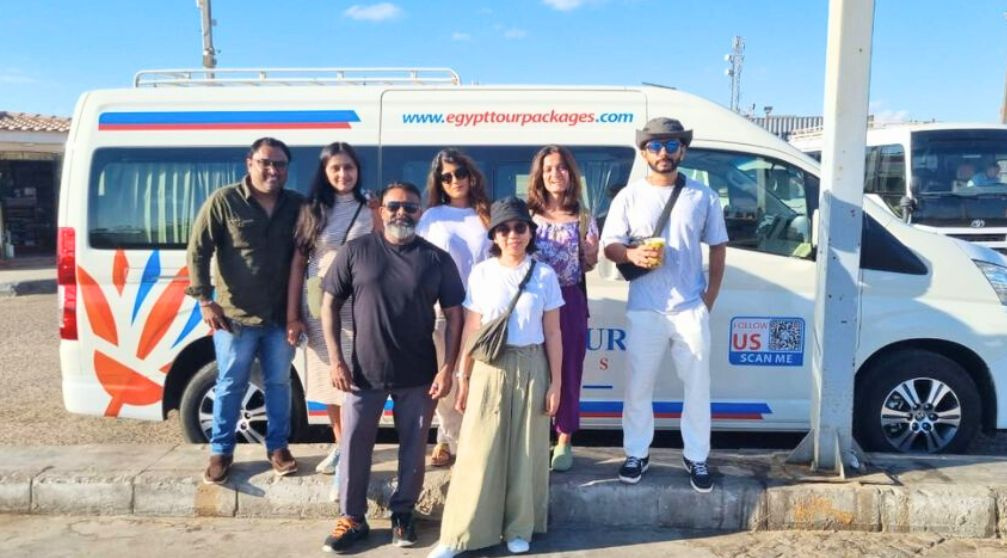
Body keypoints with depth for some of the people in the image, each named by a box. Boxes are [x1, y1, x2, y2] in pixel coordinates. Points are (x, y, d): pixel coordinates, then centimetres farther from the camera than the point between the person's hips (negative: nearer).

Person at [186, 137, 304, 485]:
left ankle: (278, 446, 27)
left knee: (278, 383, 13)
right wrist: (205, 300, -11)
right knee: (230, 386, 8)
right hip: (235, 316, -3)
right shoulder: (223, 202, -7)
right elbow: (197, 252, -6)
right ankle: (220, 452, 23)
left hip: (280, 316, 3)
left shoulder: (296, 205, 1)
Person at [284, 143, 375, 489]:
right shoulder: (311, 210, 5)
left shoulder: (370, 211, 1)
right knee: (328, 381, 13)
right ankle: (341, 446, 32)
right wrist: (292, 316, 1)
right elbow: (298, 263, 4)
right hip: (318, 307, 3)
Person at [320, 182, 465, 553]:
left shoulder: (437, 259, 0)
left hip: (419, 375, 0)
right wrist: (336, 360, -5)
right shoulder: (356, 251, -1)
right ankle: (352, 518, 24)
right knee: (353, 445, 7)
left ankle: (403, 515, 29)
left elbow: (454, 315, 1)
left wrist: (447, 368, -6)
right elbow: (330, 305, 2)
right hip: (364, 371, 0)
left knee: (413, 448, 10)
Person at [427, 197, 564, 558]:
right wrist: (463, 379, 4)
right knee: (479, 450, 0)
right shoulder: (481, 274, 2)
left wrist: (556, 382, 0)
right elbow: (471, 331, 5)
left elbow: (553, 334, 3)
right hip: (489, 369, 0)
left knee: (525, 450, 7)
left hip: (531, 368, 0)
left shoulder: (545, 275, 1)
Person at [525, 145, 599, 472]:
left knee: (568, 370, 6)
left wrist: (591, 253, -13)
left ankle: (563, 442, 19)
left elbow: (588, 266, 8)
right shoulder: (527, 214, 3)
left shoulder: (583, 218, 4)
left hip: (569, 301, 0)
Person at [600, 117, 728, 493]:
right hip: (644, 311, 0)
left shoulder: (703, 197, 4)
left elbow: (718, 246, 10)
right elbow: (610, 246, 2)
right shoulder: (629, 197, 2)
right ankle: (637, 454, 23)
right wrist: (633, 254, -21)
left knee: (698, 386, 7)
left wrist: (711, 294, 2)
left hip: (691, 309, 1)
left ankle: (696, 458, 22)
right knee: (638, 386, 7)